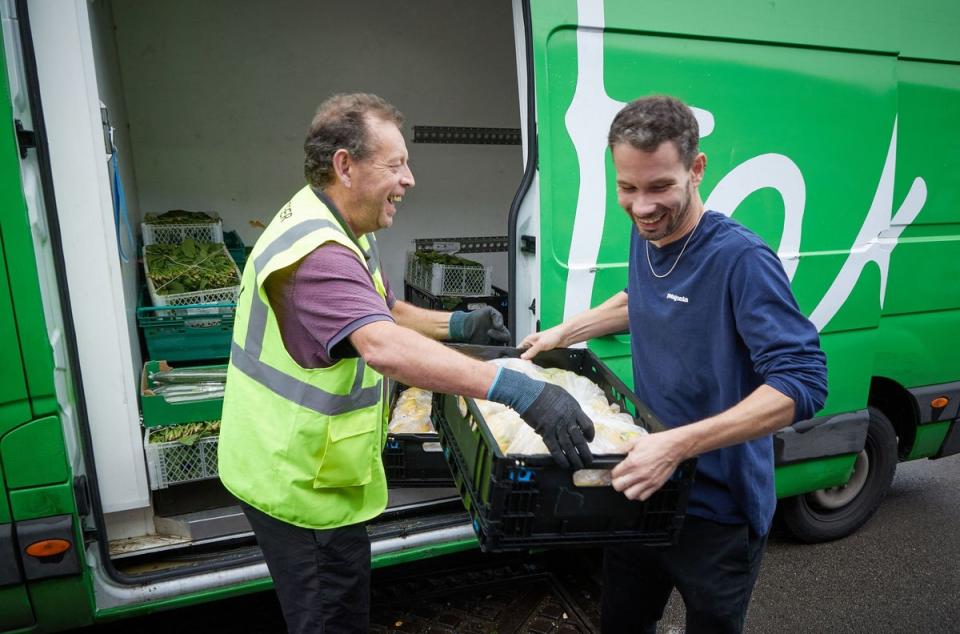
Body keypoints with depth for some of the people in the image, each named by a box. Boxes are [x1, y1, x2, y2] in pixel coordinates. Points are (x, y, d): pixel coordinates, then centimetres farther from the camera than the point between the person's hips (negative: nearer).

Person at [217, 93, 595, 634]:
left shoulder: (336, 229, 8)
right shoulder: (316, 250, -29)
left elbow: (384, 313, 16)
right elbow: (385, 346, -46)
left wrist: (458, 325, -1)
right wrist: (521, 391, -50)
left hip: (299, 465, 10)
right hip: (304, 482, -10)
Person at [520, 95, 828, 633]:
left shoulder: (741, 259, -25)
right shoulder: (645, 234, -2)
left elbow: (802, 383, -30)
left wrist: (677, 445, -37)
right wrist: (565, 332, 11)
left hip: (718, 510, -6)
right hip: (643, 490, 7)